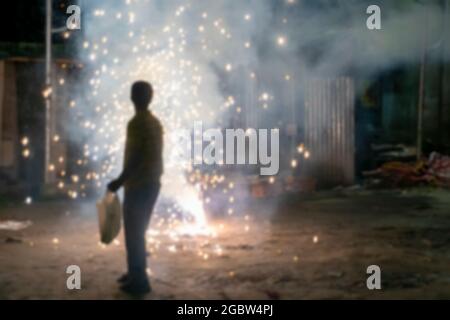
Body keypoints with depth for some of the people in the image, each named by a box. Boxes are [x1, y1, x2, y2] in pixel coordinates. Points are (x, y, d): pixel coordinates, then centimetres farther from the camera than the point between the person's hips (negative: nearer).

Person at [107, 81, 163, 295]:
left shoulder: (136, 123, -15)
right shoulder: (155, 122, 12)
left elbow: (135, 157, -22)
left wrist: (120, 181, -17)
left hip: (138, 185, -9)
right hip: (152, 183, 9)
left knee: (133, 233, -4)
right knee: (138, 231, 17)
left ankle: (139, 281, -3)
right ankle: (135, 274, 25)